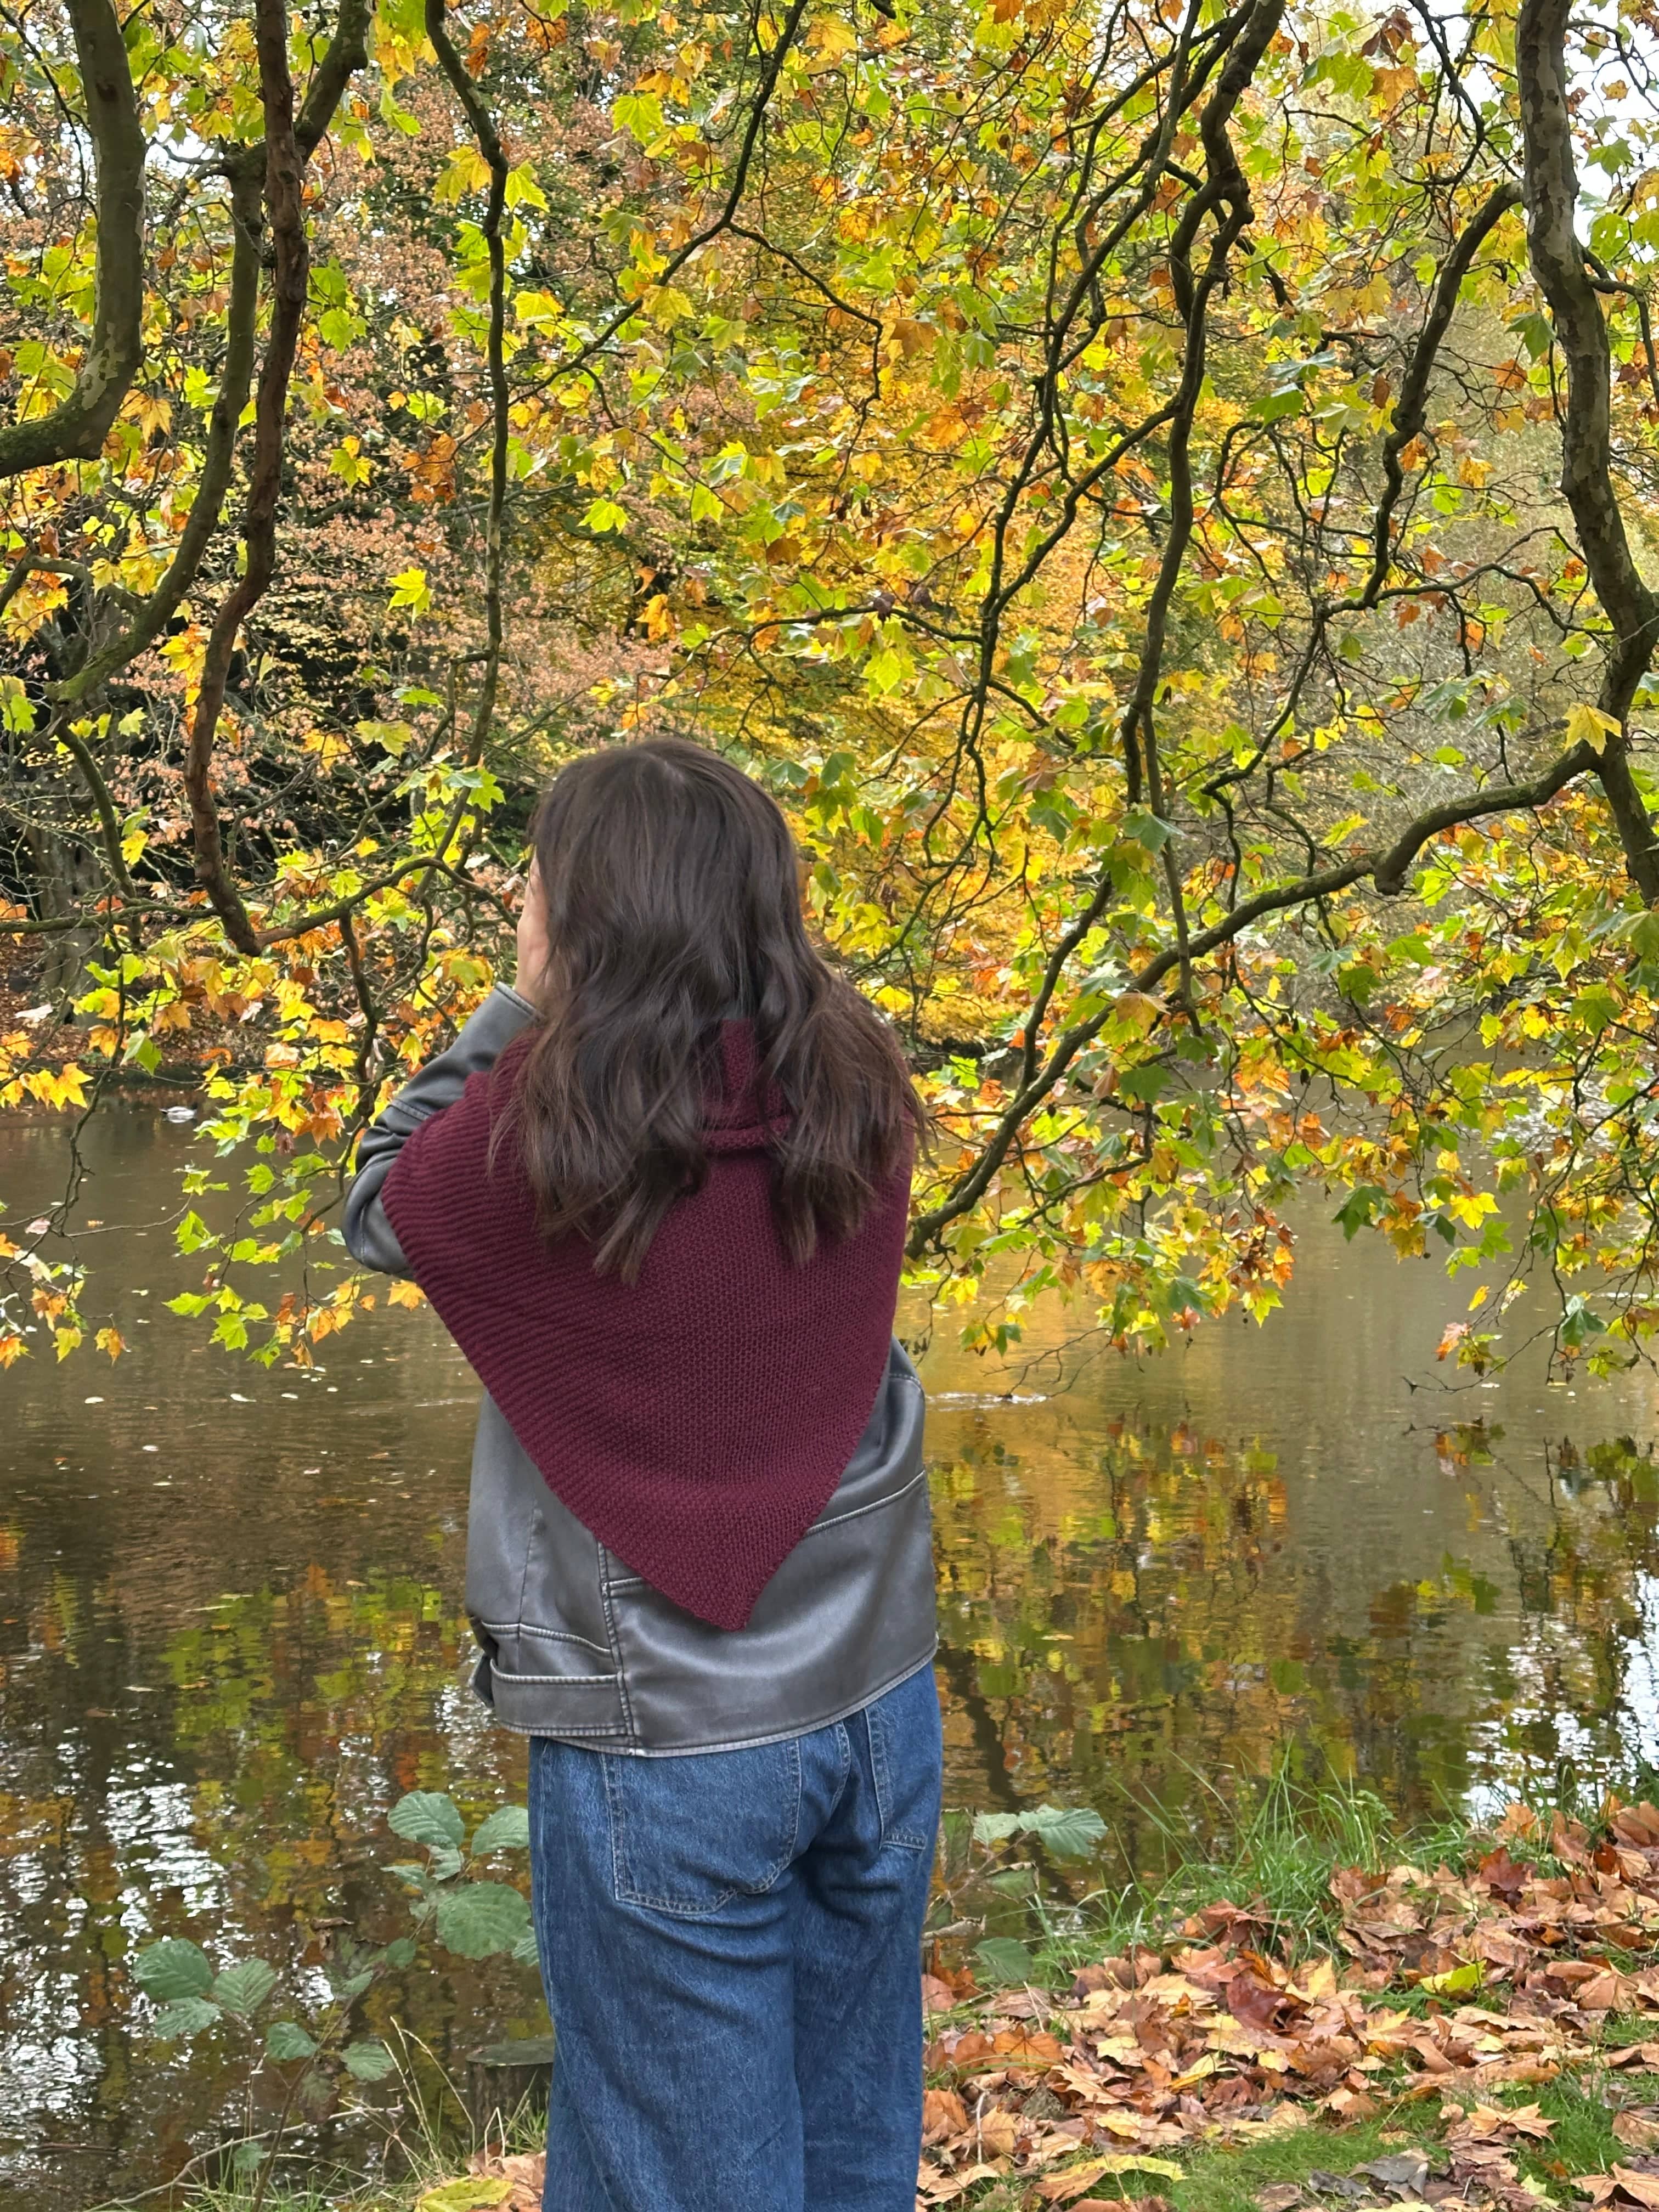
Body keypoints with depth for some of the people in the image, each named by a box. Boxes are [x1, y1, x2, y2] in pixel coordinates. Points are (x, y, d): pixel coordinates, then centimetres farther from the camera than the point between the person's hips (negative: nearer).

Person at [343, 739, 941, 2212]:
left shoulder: (542, 1124, -19)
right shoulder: (860, 1098, -7)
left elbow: (380, 1212, 1)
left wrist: (523, 1006, 0)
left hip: (663, 1742, -4)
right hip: (878, 1701, 5)